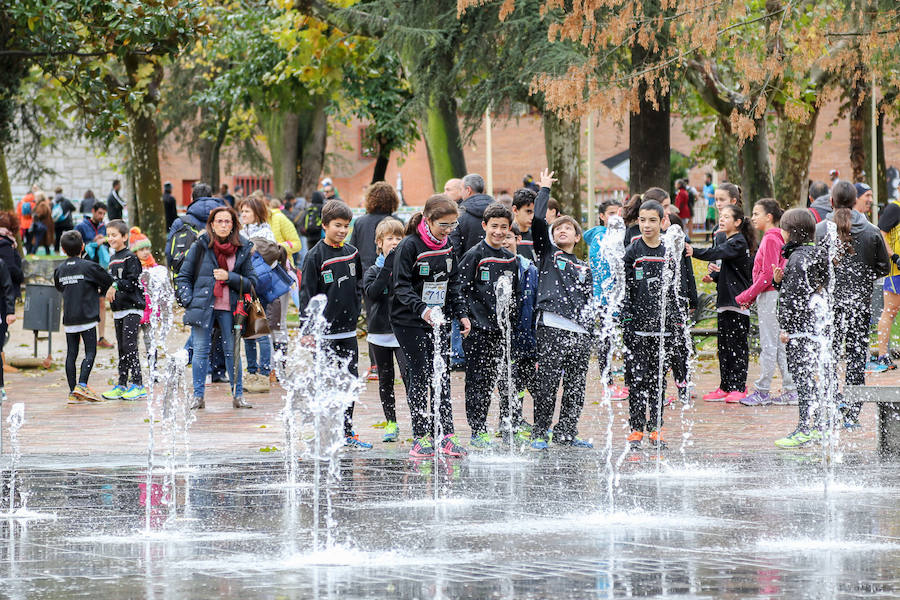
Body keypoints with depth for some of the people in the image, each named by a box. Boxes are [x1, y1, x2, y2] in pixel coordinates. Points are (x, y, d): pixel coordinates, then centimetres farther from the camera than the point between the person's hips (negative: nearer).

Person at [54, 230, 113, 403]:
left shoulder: (60, 270, 5)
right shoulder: (89, 266, -8)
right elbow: (109, 282, -1)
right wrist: (99, 292, 18)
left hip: (69, 319, 5)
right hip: (87, 317, -4)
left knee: (71, 354, 6)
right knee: (90, 352, -2)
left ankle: (73, 392, 5)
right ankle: (82, 385, -18)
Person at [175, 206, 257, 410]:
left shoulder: (242, 249, 6)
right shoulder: (200, 246, 2)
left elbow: (251, 282, 6)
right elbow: (184, 276, 7)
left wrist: (229, 277, -9)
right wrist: (188, 300, -5)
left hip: (229, 308, 1)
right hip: (203, 306, -1)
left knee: (232, 351, 3)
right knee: (200, 351, -1)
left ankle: (238, 395, 12)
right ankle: (198, 396, 5)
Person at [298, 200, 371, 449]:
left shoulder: (352, 253, 8)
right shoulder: (316, 256, -8)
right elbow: (307, 293, -9)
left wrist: (355, 311, 12)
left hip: (348, 330, 6)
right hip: (324, 332, -6)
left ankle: (347, 432, 16)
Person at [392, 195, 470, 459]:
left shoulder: (447, 247, 6)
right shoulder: (409, 246, -14)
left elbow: (454, 284, 16)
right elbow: (402, 286, -18)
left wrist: (461, 314, 6)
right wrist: (422, 309, -32)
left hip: (438, 320, 6)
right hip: (410, 322, -6)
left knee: (442, 377, 2)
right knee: (420, 376, -5)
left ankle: (444, 435, 4)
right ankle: (421, 438, 0)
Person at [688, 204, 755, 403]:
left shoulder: (738, 243, -11)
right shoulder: (728, 242, 19)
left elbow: (717, 253, -28)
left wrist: (694, 252, -38)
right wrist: (716, 276, 9)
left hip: (737, 303, -10)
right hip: (725, 301, 10)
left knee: (737, 345, -5)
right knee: (724, 346, 9)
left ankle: (739, 388, -3)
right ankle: (725, 387, 13)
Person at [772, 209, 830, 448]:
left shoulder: (798, 258, -16)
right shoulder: (816, 254, 13)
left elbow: (795, 297, -20)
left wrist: (787, 328, -16)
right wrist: (780, 281, 5)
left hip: (800, 327, -9)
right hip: (816, 326, 9)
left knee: (801, 376, -7)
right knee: (811, 376, 13)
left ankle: (805, 429, -7)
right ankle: (817, 425, 16)